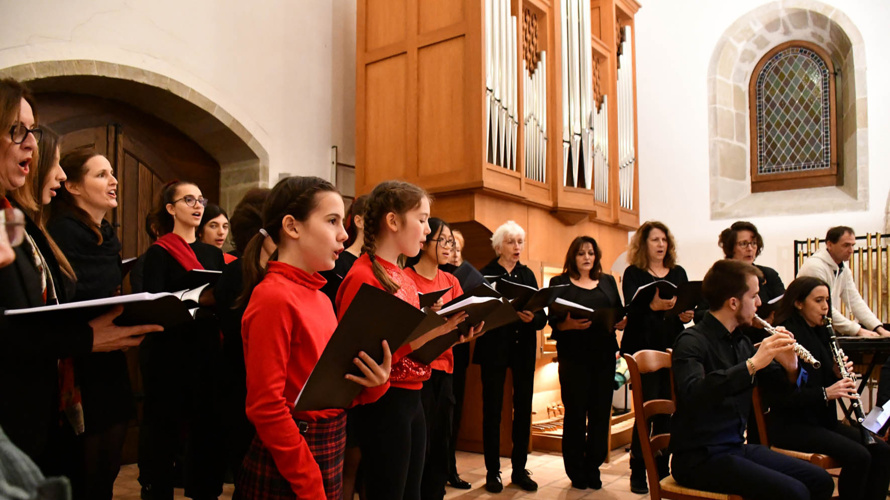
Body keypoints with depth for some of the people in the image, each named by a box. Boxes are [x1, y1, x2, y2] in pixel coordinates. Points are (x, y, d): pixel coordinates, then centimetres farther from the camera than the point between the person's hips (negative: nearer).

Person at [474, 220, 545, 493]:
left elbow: (542, 315, 2)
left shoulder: (528, 274, 8)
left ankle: (520, 469, 20)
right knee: (492, 410, 2)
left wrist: (532, 318, -19)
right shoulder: (485, 274, -3)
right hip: (494, 349, -4)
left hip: (523, 349, 4)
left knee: (523, 408, 7)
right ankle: (492, 471, 15)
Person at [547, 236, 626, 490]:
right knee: (575, 412, 0)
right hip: (573, 356, -3)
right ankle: (576, 471, 12)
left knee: (601, 411, 4)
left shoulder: (608, 282, 15)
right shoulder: (559, 283, 4)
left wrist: (621, 322, -9)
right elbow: (554, 322, -2)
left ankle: (593, 469, 18)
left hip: (604, 354, 3)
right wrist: (569, 324, -21)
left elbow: (619, 314, 12)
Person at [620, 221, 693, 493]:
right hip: (644, 349, -4)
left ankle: (662, 469, 19)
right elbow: (630, 309, -13)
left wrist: (687, 315, -12)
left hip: (672, 349, 4)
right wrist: (653, 306, -33)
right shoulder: (633, 273, 1)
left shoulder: (678, 272, 12)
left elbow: (688, 306, 11)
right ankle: (638, 473, 6)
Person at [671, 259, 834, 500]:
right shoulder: (692, 342, -16)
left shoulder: (741, 342, 8)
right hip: (699, 458, -8)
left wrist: (790, 367, -5)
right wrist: (751, 364, -35)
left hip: (738, 447, 8)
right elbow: (692, 395, -34)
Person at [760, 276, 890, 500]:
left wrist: (838, 375, -1)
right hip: (790, 425, -9)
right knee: (858, 456, -21)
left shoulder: (819, 334, 12)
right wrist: (825, 393, -25)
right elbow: (778, 396, -21)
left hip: (822, 420, 9)